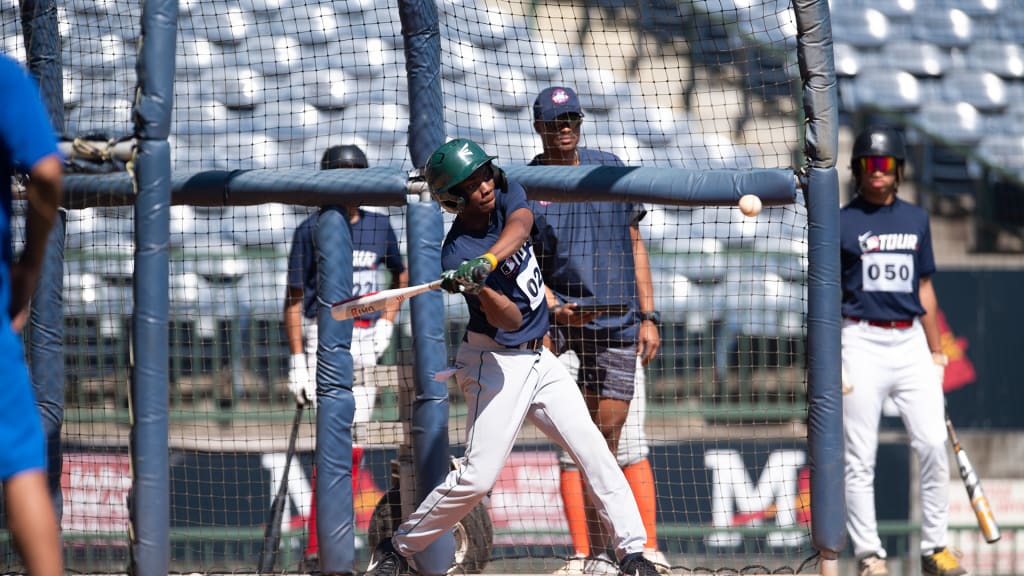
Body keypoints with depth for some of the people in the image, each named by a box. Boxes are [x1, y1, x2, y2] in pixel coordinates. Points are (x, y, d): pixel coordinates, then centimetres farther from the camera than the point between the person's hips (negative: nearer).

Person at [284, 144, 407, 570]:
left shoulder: (378, 226, 8)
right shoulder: (311, 230, -4)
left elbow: (401, 275, 25)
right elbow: (294, 298, -3)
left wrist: (386, 323, 10)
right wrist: (297, 360, -10)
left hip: (364, 341, 5)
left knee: (353, 446, 3)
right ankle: (317, 547, -15)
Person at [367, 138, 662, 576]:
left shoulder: (507, 196, -1)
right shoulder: (458, 255, -18)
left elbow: (520, 228, -26)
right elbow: (508, 319, -26)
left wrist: (487, 261, -44)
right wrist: (479, 289, -46)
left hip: (539, 360, 6)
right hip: (496, 363, -6)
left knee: (592, 447, -5)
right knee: (478, 477, -9)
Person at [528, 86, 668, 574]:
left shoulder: (610, 170, 10)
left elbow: (634, 245, 14)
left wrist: (648, 316, 8)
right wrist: (554, 307, -18)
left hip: (618, 326, 1)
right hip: (560, 328, -1)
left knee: (624, 441, -3)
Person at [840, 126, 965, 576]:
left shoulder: (916, 219, 14)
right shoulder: (842, 223, 1)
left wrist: (936, 350, 15)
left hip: (912, 341, 3)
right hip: (862, 344, -3)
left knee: (932, 445, -4)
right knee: (859, 457, -3)